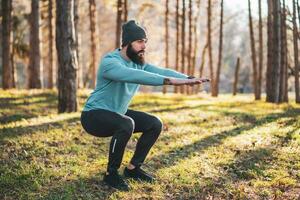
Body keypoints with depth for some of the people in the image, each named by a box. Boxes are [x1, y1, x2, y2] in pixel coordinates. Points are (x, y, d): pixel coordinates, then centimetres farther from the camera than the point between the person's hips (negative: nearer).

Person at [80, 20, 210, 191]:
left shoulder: (138, 62, 1)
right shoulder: (110, 62, -26)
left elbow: (160, 71, -11)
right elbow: (135, 76, -42)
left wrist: (188, 78, -28)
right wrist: (170, 81, -50)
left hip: (117, 113, 9)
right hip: (94, 115, -8)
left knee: (155, 124, 0)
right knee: (126, 125, -36)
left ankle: (133, 168, 12)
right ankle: (111, 173, -16)